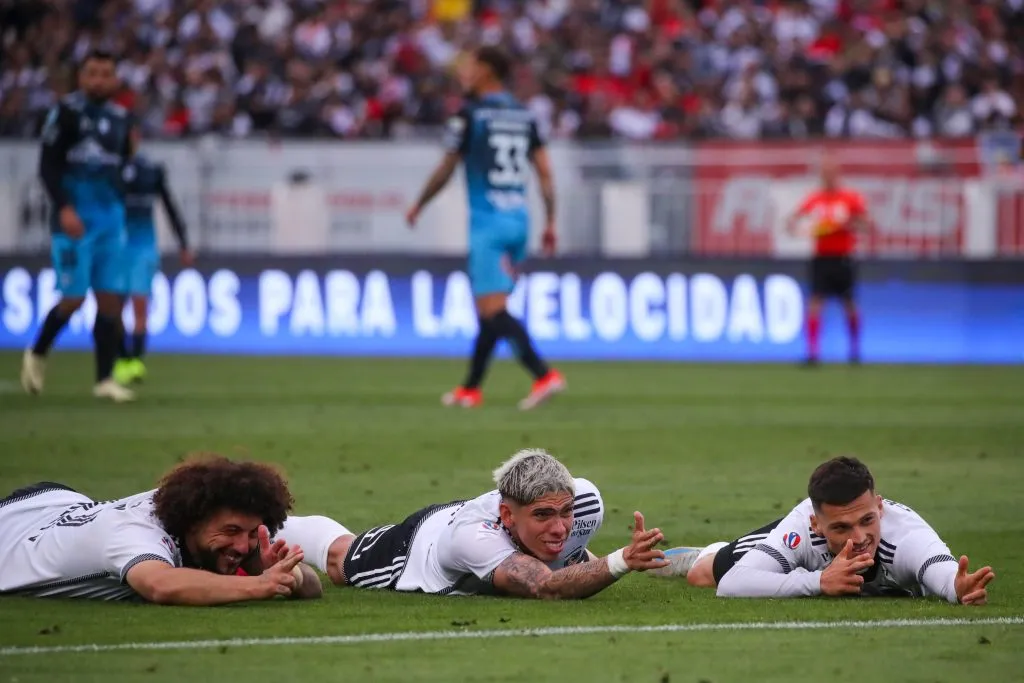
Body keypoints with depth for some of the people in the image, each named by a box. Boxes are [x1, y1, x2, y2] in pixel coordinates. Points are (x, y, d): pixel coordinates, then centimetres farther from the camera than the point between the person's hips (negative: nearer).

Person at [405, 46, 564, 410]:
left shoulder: (470, 115, -7)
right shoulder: (524, 115, 10)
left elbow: (445, 171, -3)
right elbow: (545, 172, 6)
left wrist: (417, 207, 12)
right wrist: (550, 223, 9)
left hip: (488, 221, -7)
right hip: (519, 217, 7)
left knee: (493, 310, -11)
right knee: (492, 308, 16)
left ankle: (544, 375, -27)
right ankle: (471, 388, 23)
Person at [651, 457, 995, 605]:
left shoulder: (904, 533, -51)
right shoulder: (803, 528, -47)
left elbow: (947, 574, -69)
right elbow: (730, 585, -53)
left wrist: (961, 588, -94)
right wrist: (819, 582, -63)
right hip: (800, 546, -1)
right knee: (702, 573, 22)